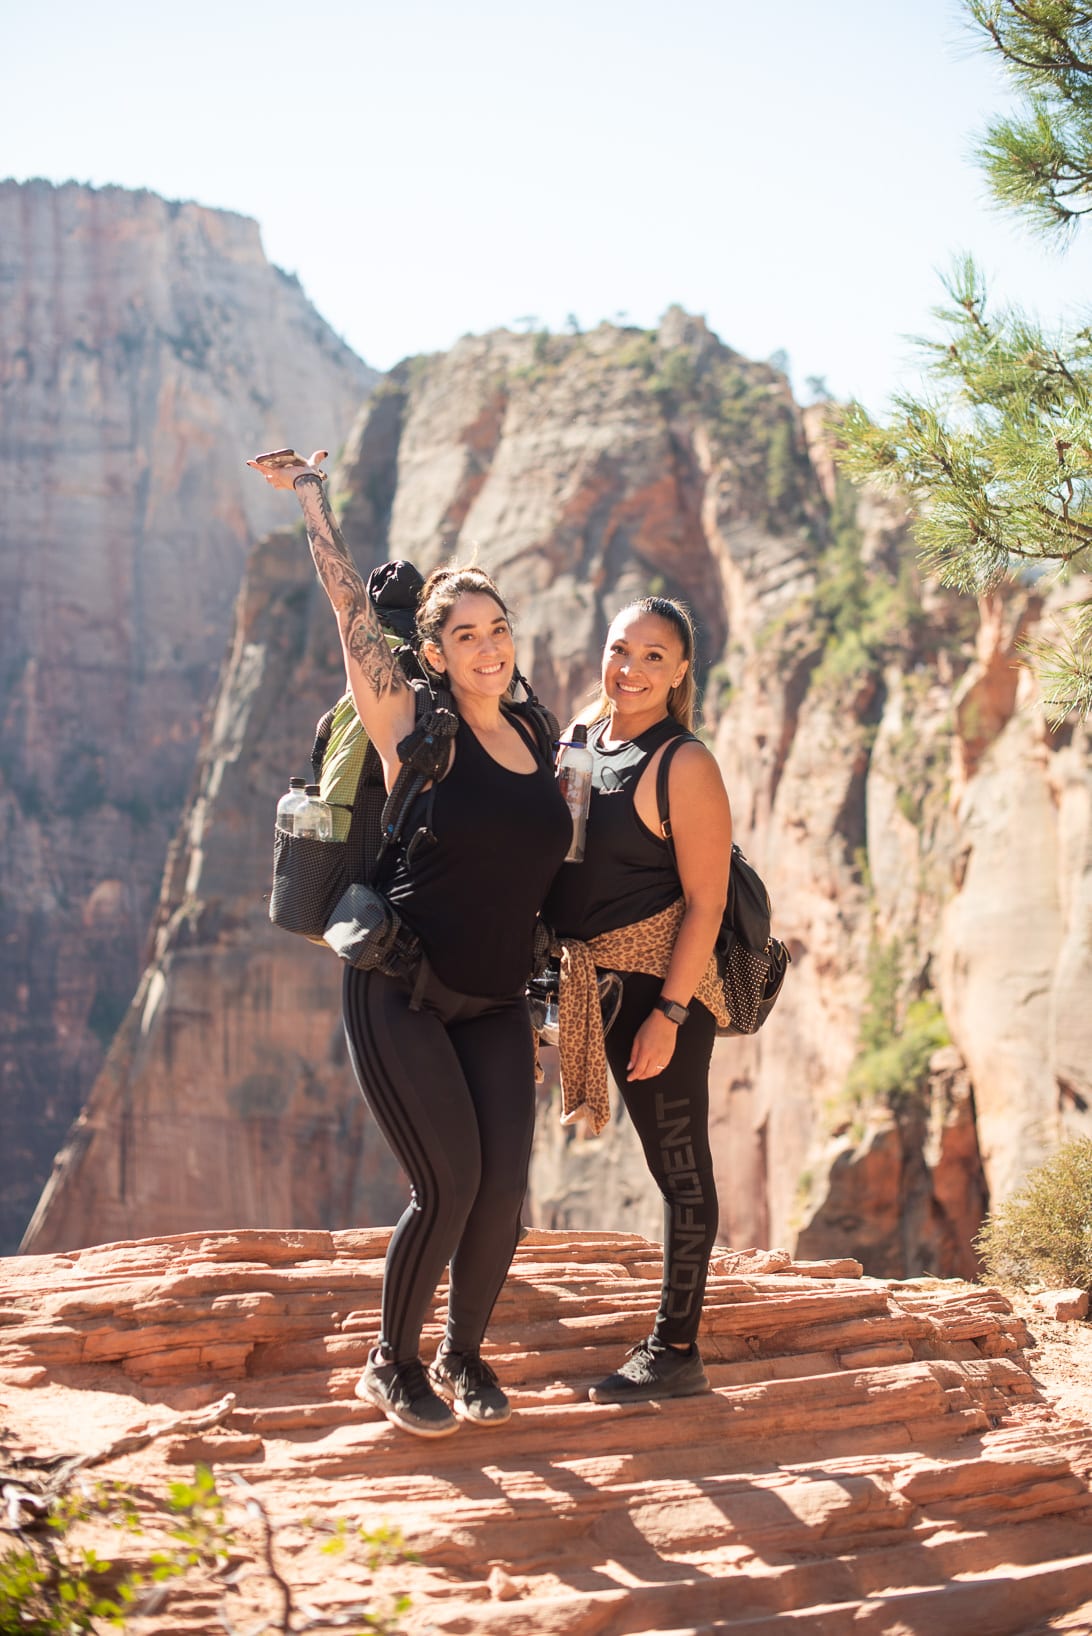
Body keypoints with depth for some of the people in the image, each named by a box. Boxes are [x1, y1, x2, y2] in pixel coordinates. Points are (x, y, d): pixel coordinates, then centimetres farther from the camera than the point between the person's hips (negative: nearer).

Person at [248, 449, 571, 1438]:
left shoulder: (539, 744, 9)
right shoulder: (414, 731, -6)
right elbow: (351, 606, -9)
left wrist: (545, 1009, 16)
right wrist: (311, 493, -1)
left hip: (496, 1008, 5)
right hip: (400, 995, -5)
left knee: (503, 1189, -3)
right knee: (449, 1185, -10)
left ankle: (465, 1356, 21)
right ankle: (393, 1365, 12)